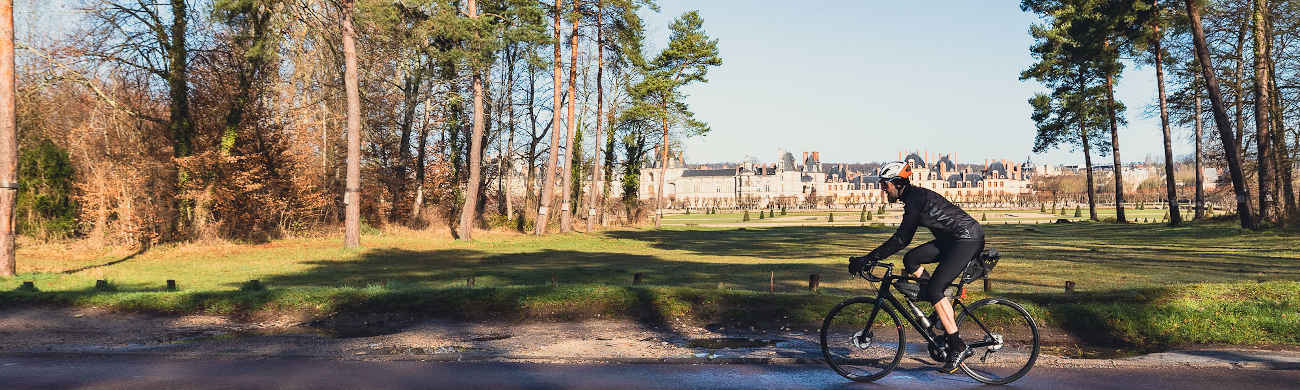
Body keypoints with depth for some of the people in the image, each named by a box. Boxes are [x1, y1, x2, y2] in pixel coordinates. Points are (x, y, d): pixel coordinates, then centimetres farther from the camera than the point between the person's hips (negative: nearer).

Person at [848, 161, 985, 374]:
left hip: (968, 239, -10)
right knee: (910, 260, 1)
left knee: (934, 290, -15)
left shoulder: (915, 198, -16)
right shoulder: (913, 196, 13)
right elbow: (904, 238, 21)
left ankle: (958, 346, -11)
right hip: (953, 239, 10)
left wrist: (868, 259, -22)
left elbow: (901, 239, -22)